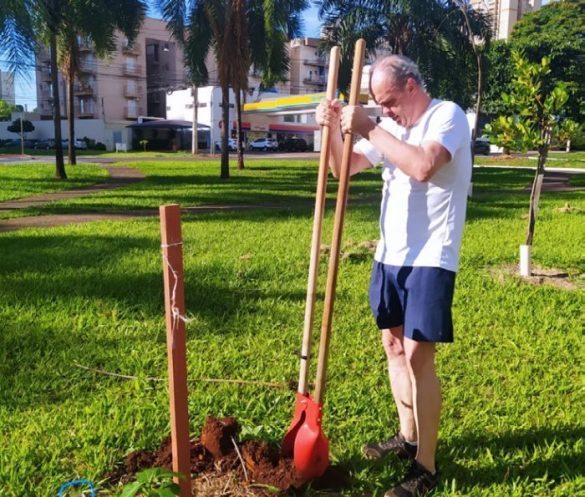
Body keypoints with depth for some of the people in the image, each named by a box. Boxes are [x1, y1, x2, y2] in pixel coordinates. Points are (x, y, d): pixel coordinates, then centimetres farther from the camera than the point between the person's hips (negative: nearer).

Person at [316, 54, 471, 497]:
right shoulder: (389, 125, 11)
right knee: (393, 344, 15)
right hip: (391, 255, 8)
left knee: (418, 353, -9)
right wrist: (333, 129, -3)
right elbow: (344, 168, 15)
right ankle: (409, 436, 32)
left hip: (430, 258, -8)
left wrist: (369, 129, -21)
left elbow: (422, 166, -28)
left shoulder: (448, 115, -10)